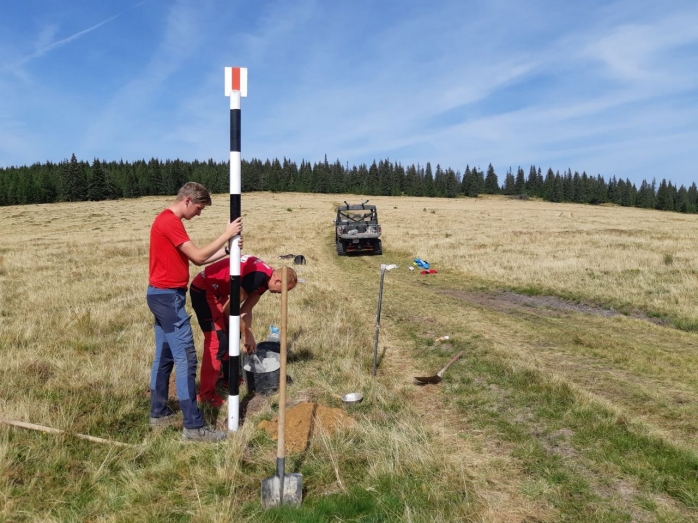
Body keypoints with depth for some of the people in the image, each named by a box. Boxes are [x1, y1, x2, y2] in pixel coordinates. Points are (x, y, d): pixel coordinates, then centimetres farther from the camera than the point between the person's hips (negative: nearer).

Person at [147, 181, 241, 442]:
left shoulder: (167, 220, 16)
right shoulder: (170, 221, -17)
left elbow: (195, 259, 13)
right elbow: (198, 257, -19)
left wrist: (226, 249, 3)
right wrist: (226, 234, -12)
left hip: (162, 295, 11)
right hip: (169, 296, -11)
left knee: (164, 356, 16)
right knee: (185, 358, -9)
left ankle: (159, 412, 26)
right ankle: (193, 426, -4)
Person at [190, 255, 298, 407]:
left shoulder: (264, 280, 3)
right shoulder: (257, 277, -27)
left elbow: (245, 310, 8)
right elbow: (230, 308, -22)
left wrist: (248, 336, 2)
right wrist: (246, 335, -11)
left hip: (216, 291, 10)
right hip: (203, 290, -10)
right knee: (217, 341, -11)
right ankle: (206, 394, -3)